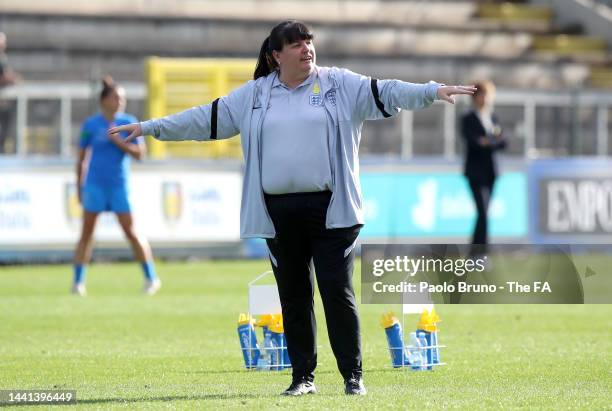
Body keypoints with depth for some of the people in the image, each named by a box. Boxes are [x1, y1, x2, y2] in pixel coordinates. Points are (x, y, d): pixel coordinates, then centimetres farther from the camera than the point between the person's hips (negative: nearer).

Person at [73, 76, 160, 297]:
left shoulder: (129, 123, 1)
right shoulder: (90, 125, 1)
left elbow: (139, 153, -4)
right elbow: (81, 158, 8)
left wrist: (118, 141, -15)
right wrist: (79, 186, 9)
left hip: (119, 185, 0)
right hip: (95, 185, 0)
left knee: (131, 232, -2)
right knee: (86, 234, 0)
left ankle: (151, 278, 7)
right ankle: (78, 282, 7)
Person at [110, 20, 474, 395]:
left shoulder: (340, 84, 3)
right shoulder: (255, 95, 10)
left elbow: (386, 93, -7)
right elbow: (205, 119, 15)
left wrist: (433, 91, -21)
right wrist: (150, 127, 14)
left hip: (330, 210, -3)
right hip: (279, 213, 3)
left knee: (338, 291, -4)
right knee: (293, 296, 8)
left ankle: (353, 376, 4)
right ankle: (303, 376, 17)